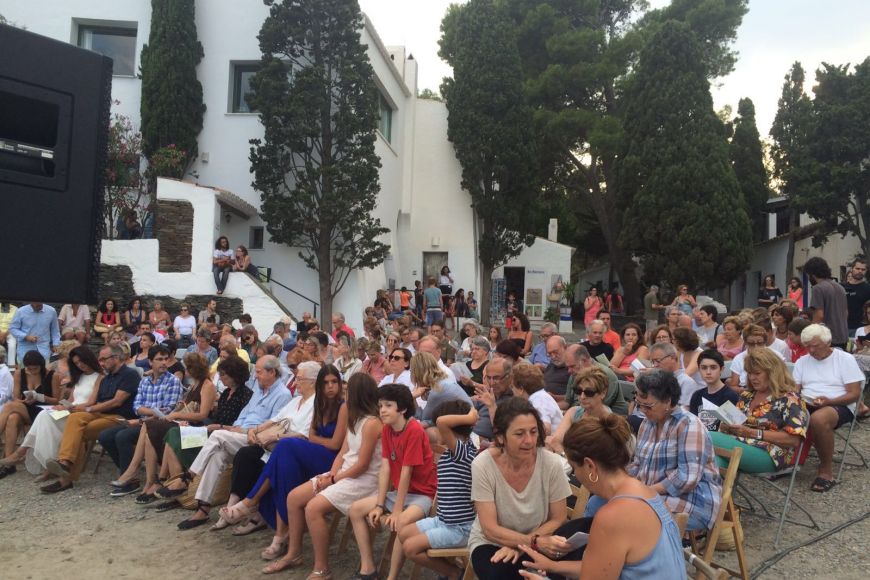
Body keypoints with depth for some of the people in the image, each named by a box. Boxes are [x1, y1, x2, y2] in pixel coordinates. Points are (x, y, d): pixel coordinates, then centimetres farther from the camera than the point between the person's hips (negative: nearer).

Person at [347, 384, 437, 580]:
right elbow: (385, 468, -3)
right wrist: (379, 505, -8)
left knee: (402, 522, -34)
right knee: (355, 510, 0)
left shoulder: (414, 430, -24)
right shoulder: (386, 429, -1)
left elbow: (406, 472, -23)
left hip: (422, 494, -8)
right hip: (397, 491, 8)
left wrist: (396, 511, -21)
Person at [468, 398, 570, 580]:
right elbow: (490, 529, -18)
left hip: (537, 543, 1)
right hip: (490, 543, -1)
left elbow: (558, 520, -6)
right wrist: (534, 541, -32)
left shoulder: (551, 463, -18)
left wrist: (519, 545, -18)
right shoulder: (483, 465, -21)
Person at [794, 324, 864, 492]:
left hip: (839, 406, -4)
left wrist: (829, 401, -21)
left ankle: (826, 471, -22)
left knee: (818, 419, -41)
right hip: (806, 405, 4)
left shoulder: (845, 359, 1)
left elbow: (855, 394, -5)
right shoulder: (802, 361, 14)